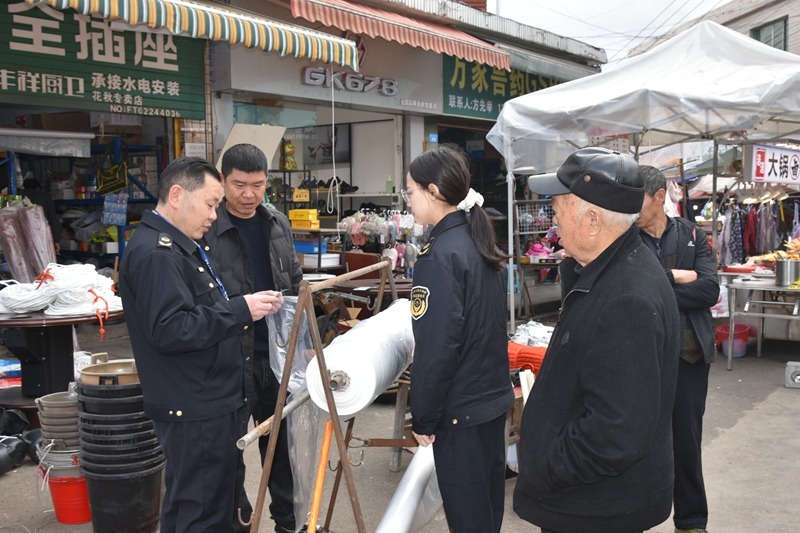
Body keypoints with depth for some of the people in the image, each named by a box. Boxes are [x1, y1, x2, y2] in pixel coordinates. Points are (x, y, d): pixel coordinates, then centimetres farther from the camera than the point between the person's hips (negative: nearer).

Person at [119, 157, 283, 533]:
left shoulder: (178, 245, 16)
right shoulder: (155, 253, -19)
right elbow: (169, 330, -27)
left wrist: (246, 307, 8)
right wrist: (240, 310, -21)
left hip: (202, 402, 11)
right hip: (196, 408, -11)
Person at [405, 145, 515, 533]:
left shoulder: (439, 255, -20)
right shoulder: (478, 241, 6)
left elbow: (437, 348, -22)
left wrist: (424, 417, -13)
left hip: (461, 409, -9)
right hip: (494, 395, 9)